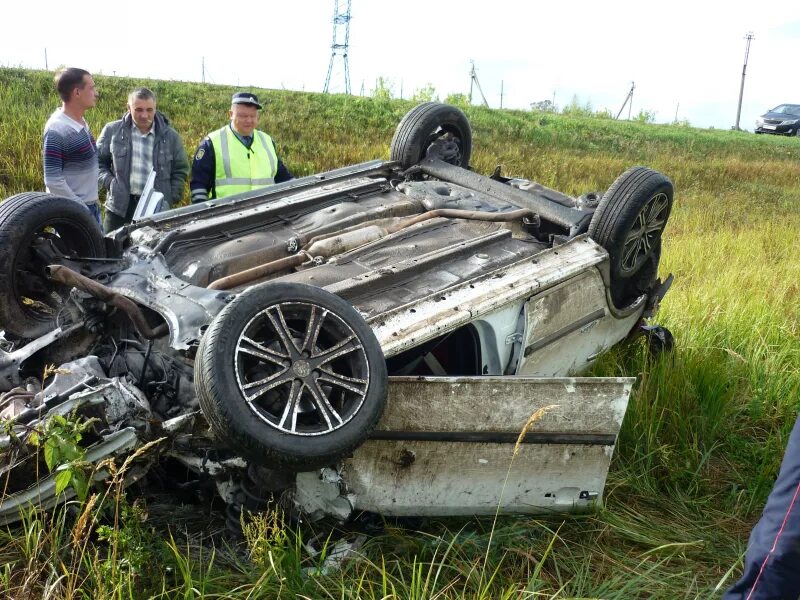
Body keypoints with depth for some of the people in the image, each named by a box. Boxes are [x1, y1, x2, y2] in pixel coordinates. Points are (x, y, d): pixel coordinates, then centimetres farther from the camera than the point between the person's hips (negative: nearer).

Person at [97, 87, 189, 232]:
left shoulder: (170, 136, 5)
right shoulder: (112, 131, 3)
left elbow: (180, 170, 10)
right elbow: (98, 161, 11)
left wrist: (169, 200, -1)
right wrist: (110, 182, -7)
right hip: (120, 206, 0)